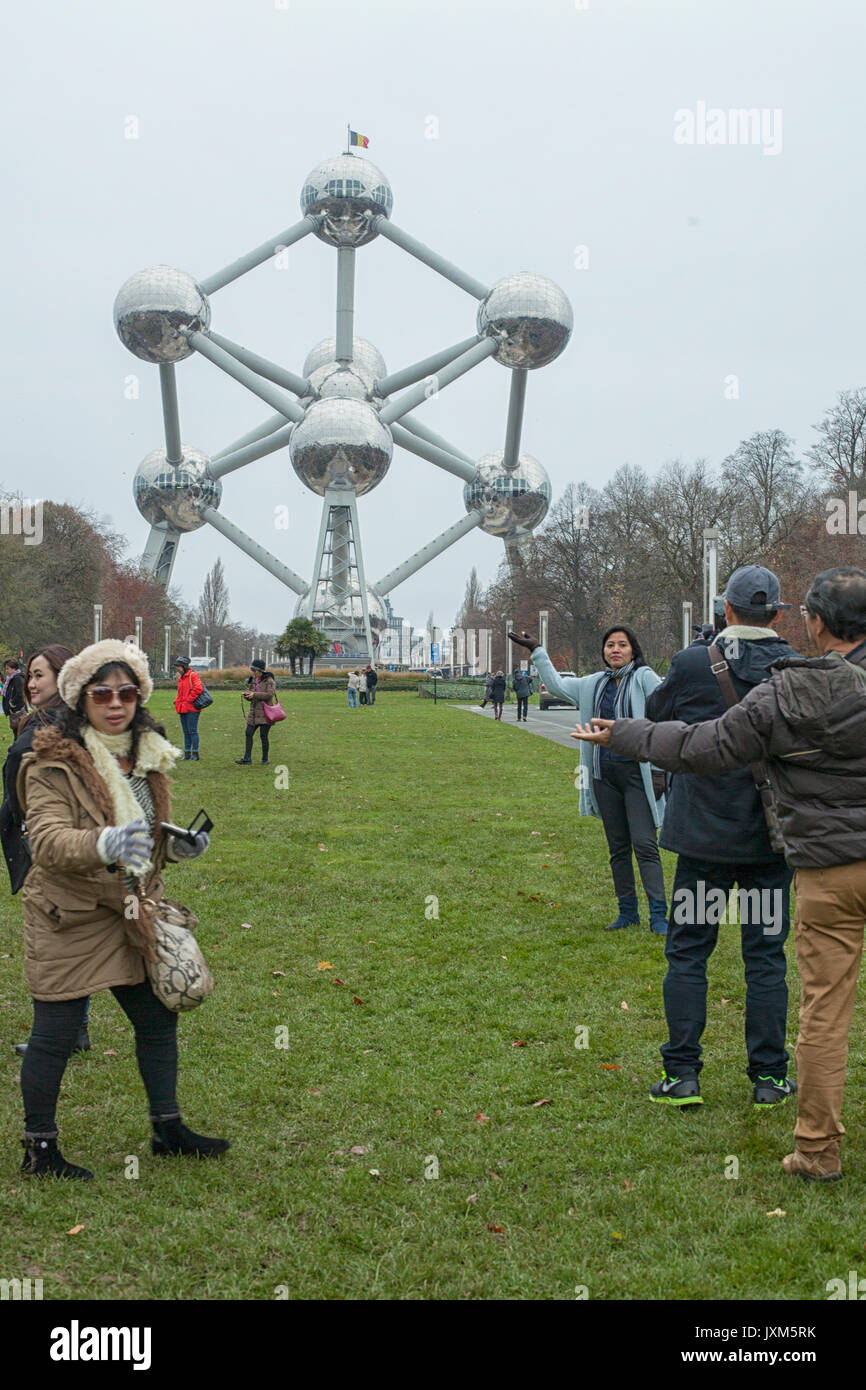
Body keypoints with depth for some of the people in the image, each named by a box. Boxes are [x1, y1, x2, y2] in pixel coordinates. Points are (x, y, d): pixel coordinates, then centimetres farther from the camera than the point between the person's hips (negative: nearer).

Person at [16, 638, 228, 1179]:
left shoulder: (148, 757, 7)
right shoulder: (54, 762, -14)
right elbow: (48, 841, -25)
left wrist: (177, 845, 1)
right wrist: (107, 843, -42)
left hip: (130, 913, 7)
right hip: (68, 918, -7)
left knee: (159, 1017, 12)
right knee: (56, 1033, 1)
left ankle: (168, 1128, 29)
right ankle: (39, 1150, 18)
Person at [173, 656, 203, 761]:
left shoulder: (193, 675, -9)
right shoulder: (180, 677, 18)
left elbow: (198, 689, -21)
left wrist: (189, 700, -17)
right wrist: (177, 701, 13)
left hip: (192, 709, -8)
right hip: (182, 709, 8)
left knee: (192, 731, -6)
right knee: (186, 732, 11)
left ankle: (195, 754, -2)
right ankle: (187, 753, 16)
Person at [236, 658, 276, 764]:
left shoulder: (269, 680, -8)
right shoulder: (252, 680, 13)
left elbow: (269, 694, -20)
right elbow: (250, 697, 19)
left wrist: (254, 694, -20)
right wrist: (246, 694, -6)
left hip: (265, 713, -7)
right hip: (253, 712, 7)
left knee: (264, 736, -2)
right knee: (249, 734, 1)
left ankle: (265, 759, 9)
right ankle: (247, 758, 5)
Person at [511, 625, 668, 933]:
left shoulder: (644, 678, -6)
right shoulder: (595, 683, 11)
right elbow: (557, 684, 23)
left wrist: (659, 770, -13)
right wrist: (536, 651, 20)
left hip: (637, 773, -6)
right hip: (605, 774, 6)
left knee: (644, 844, -10)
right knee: (617, 847, 10)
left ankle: (658, 915, -9)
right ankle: (628, 912, 18)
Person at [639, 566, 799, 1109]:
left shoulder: (693, 664, -11)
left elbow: (656, 715, 7)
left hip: (704, 834, -1)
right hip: (771, 838, 2)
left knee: (687, 952, 9)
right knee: (766, 957, 10)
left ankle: (682, 1074, 11)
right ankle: (769, 1077, 15)